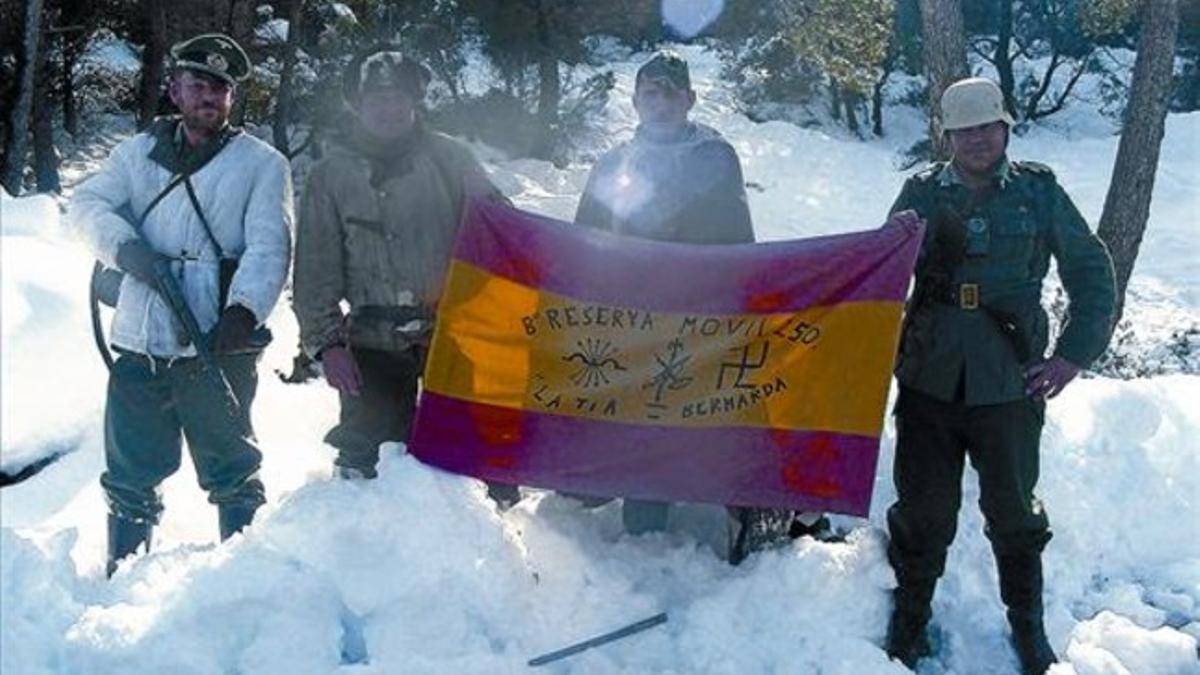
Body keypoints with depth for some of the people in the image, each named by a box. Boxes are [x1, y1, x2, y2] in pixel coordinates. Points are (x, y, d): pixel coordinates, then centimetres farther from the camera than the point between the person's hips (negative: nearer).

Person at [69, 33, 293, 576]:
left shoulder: (261, 163, 2)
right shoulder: (139, 152, 15)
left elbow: (268, 250, -9)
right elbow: (88, 203, 7)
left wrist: (243, 311, -24)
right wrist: (124, 246, -13)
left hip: (218, 350, -4)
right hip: (139, 348, 4)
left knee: (232, 475, 5)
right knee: (129, 476, 14)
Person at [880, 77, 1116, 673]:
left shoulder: (1039, 190, 2)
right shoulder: (922, 192, 4)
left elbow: (1091, 272, 5)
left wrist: (1073, 356, -2)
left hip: (1009, 382, 0)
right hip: (929, 379, 1)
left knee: (1013, 511, 12)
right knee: (923, 511, 8)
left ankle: (1028, 626, 31)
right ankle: (910, 619, 27)